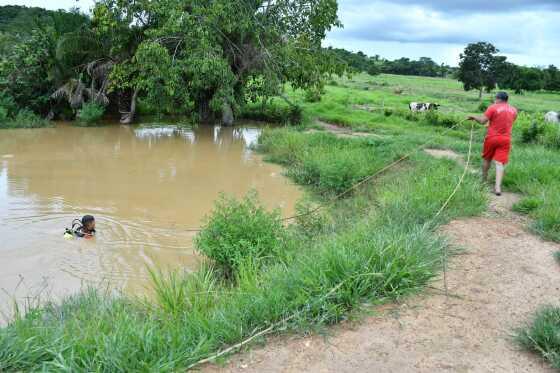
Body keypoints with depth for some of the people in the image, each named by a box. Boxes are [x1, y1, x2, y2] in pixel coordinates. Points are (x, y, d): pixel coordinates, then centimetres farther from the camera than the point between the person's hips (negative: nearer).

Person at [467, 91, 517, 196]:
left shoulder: (493, 107, -10)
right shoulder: (513, 110, 7)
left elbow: (482, 121, -13)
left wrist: (473, 117, 5)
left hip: (492, 137, -2)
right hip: (505, 139, 3)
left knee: (487, 159, 19)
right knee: (500, 163, -4)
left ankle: (484, 180, 33)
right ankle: (498, 187, -16)